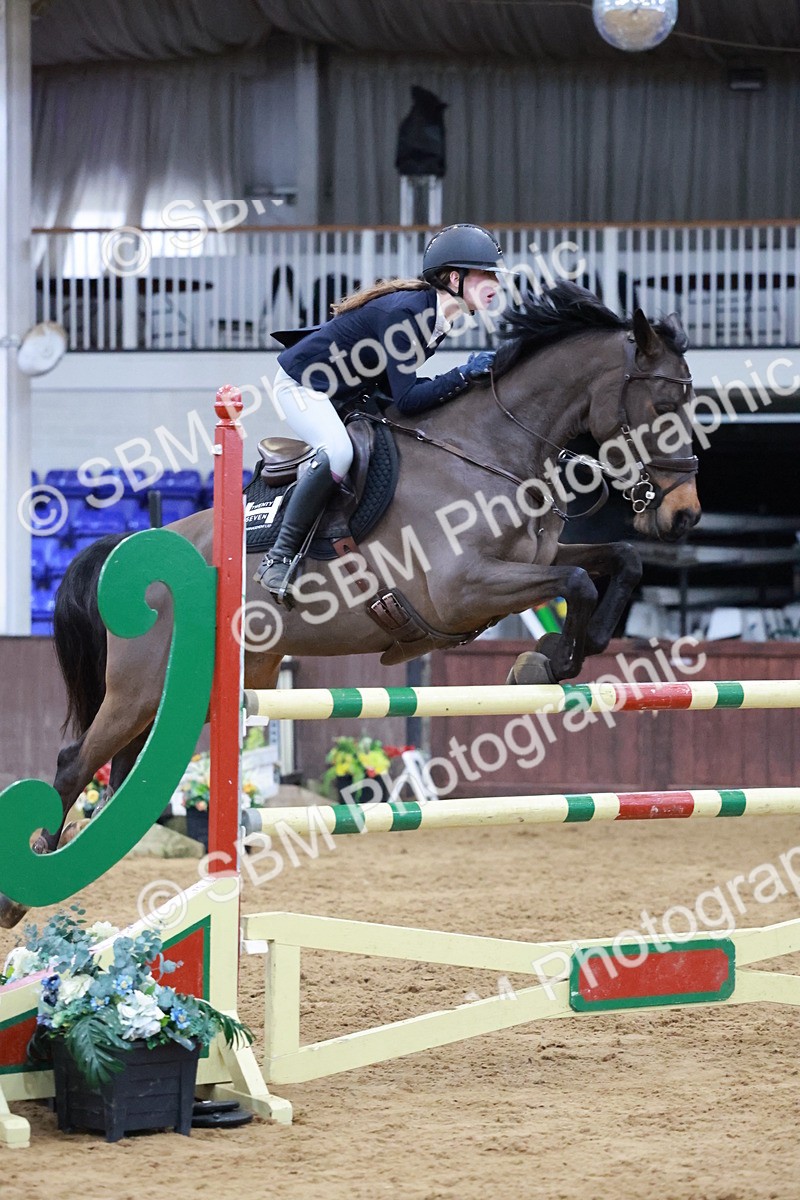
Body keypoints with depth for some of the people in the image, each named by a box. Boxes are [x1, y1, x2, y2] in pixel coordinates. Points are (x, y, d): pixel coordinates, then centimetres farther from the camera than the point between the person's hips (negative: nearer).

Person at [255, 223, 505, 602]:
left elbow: (395, 383, 5)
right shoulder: (403, 313, -29)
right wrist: (464, 375, -34)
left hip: (345, 394, 10)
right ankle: (279, 557, -21)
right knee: (338, 453, -32)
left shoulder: (436, 317, -1)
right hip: (301, 382, -10)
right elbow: (406, 399, -32)